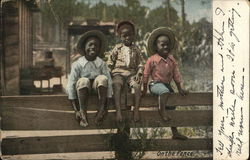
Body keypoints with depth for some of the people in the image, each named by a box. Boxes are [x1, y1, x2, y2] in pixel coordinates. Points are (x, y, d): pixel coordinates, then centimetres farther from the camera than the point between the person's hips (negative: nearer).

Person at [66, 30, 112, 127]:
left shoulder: (101, 64, -11)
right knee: (83, 81, -33)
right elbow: (70, 86, -17)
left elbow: (109, 83, -15)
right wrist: (76, 111, -23)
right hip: (82, 90, -1)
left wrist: (105, 108, -23)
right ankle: (83, 113, -27)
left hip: (97, 87, 1)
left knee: (103, 78, -27)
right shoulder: (77, 64, -15)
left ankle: (101, 111, -24)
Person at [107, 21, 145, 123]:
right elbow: (110, 62, 13)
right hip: (119, 73, -1)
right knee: (117, 86, -34)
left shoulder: (135, 49, 12)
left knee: (137, 85, -31)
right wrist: (110, 74, 2)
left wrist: (139, 74, -4)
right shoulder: (117, 48, 9)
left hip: (132, 74, 1)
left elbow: (141, 63, 12)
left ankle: (136, 110, -27)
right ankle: (118, 111, -41)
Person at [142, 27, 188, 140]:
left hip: (167, 84, 6)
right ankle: (162, 111, -25)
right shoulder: (152, 59, -12)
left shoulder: (171, 60, 3)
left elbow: (176, 74, 9)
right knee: (165, 91, -41)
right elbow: (146, 74, -5)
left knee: (172, 107, 9)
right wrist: (144, 89, -2)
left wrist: (180, 89, 8)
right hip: (155, 84, -6)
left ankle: (175, 133, 17)